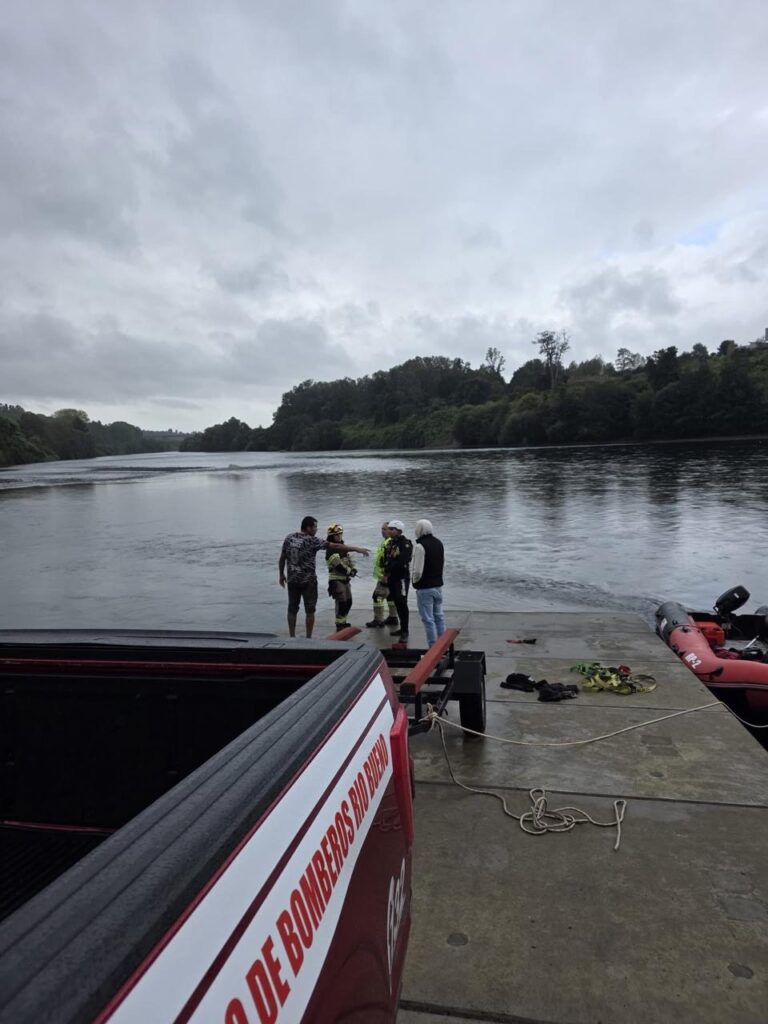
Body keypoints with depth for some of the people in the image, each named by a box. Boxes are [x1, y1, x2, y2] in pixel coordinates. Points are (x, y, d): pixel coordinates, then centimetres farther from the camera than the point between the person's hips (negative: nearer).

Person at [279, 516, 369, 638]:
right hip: (308, 581, -5)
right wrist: (357, 549, -11)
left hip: (292, 580, 5)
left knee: (292, 609, 12)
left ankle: (292, 637, 17)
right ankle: (308, 638, 9)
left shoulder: (289, 538, 2)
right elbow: (336, 546, -14)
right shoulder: (312, 540, -12)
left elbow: (282, 558, 7)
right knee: (309, 610, 5)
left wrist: (281, 574, 20)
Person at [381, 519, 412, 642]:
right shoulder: (390, 543, 12)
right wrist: (385, 573, -5)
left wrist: (387, 571, -16)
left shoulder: (406, 544, -14)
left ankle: (405, 632, -5)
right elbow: (385, 559, 11)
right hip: (392, 578, 8)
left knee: (402, 604, -9)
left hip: (402, 578, -8)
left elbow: (401, 562, -23)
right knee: (397, 603, 14)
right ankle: (402, 628, 26)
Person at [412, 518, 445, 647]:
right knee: (439, 615, 17)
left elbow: (418, 570, -21)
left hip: (424, 588, -8)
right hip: (438, 584, 8)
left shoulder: (420, 546, -19)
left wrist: (414, 580, -2)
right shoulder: (439, 543, 7)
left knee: (428, 619, -1)